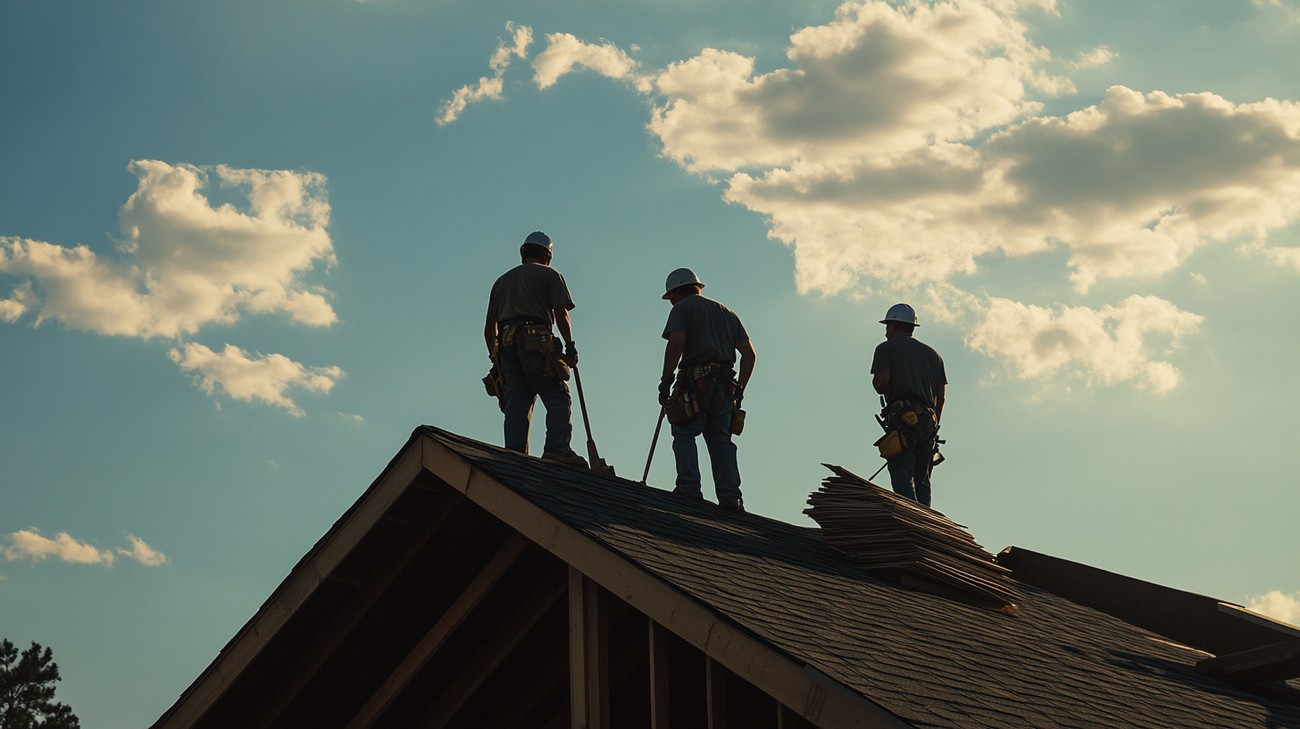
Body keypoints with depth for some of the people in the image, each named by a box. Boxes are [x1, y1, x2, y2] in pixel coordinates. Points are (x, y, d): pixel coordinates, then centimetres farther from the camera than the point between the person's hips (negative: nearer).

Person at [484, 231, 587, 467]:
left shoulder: (502, 281, 27)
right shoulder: (549, 275, 12)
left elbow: (489, 326, 23)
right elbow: (560, 313, -2)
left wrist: (495, 357, 26)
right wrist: (570, 346, 2)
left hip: (506, 344, 5)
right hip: (538, 342, -5)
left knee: (516, 403, 3)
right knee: (558, 399, -9)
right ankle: (557, 449, -25)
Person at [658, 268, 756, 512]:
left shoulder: (683, 308, 7)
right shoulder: (726, 313, 26)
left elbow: (676, 343, -13)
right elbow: (749, 353, 17)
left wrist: (666, 380, -10)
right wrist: (739, 390, 18)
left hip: (695, 382, -5)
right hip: (725, 386, 5)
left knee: (684, 434, -1)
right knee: (721, 440, 6)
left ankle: (689, 488, -16)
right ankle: (730, 496, -7)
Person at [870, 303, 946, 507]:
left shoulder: (886, 348, 9)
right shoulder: (932, 353, 26)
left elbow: (881, 382, -7)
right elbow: (941, 396, 19)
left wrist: (876, 383, 16)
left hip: (903, 419, -5)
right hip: (928, 419, 5)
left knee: (902, 476, -14)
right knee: (922, 480, 4)